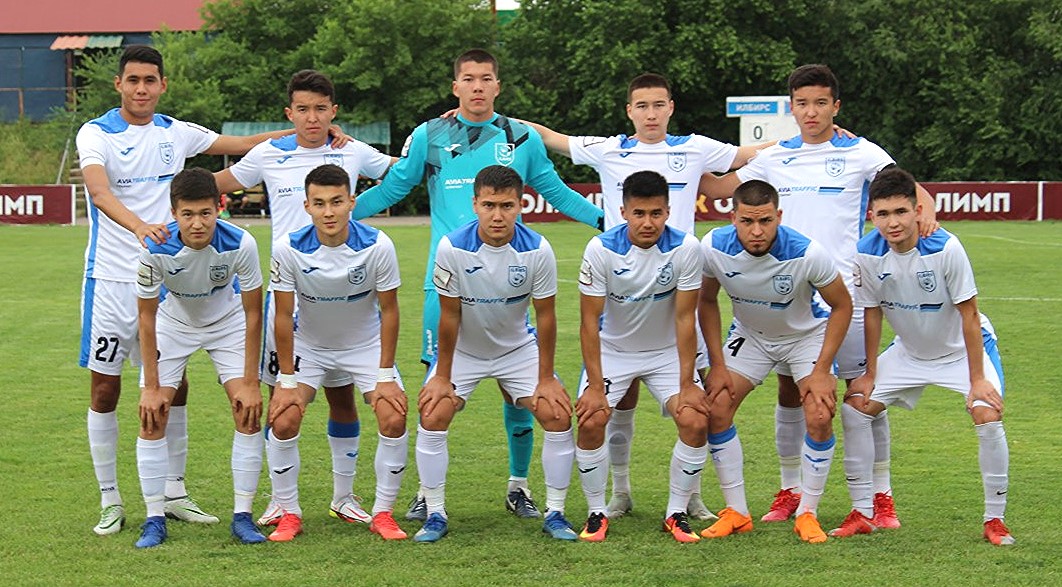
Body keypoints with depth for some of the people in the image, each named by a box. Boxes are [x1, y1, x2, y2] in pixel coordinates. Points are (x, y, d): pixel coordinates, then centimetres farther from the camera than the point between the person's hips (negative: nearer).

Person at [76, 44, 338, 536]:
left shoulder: (176, 133, 8)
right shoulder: (96, 134, -7)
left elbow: (242, 144, 16)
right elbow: (99, 191, -25)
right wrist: (139, 225, -45)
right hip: (111, 279, -4)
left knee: (174, 385, 6)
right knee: (104, 389, 1)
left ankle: (174, 493, 18)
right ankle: (110, 500, 11)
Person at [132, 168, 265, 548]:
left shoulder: (240, 244, -31)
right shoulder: (155, 249, -32)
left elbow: (253, 313, -19)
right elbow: (146, 316, -18)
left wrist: (250, 383, -18)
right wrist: (151, 386, -16)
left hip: (228, 323, 0)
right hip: (173, 323, 0)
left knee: (249, 412, -11)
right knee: (152, 416, -10)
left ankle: (242, 516, -1)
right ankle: (155, 520, 1)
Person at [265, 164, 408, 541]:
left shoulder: (377, 246, -24)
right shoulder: (288, 248, -23)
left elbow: (389, 311, -12)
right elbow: (283, 316, -13)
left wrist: (385, 376, -13)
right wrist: (287, 382, -13)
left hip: (366, 344, 0)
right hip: (309, 344, 0)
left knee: (394, 419, -16)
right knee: (283, 422, -15)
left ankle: (383, 513, 2)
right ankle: (288, 514, 4)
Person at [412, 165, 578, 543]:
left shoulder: (537, 250, -22)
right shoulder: (452, 248, -24)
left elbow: (545, 315, -12)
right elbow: (450, 316, -15)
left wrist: (545, 379, -11)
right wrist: (442, 377, -11)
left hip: (518, 348, 1)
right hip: (463, 350, -1)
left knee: (558, 416, -13)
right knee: (432, 417, -17)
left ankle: (555, 514, 1)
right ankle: (435, 516, -2)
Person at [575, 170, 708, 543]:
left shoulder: (685, 248, -20)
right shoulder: (601, 249, -21)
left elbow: (685, 318, -15)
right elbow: (589, 320, -17)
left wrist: (687, 384, -17)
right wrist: (595, 385, -20)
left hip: (667, 351, 1)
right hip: (612, 349, 0)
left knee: (696, 422, -17)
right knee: (591, 422, -18)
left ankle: (676, 513, 1)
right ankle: (596, 513, 2)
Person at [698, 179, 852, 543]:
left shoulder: (807, 254, -33)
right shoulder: (714, 247, -26)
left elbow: (842, 306, -16)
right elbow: (707, 300, -5)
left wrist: (821, 371, -18)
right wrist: (717, 364, -9)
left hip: (806, 334, -2)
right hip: (749, 335, 3)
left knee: (819, 417, -19)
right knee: (715, 410, -11)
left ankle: (807, 513, 0)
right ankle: (736, 512, 2)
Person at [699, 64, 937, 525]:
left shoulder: (862, 153, 1)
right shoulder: (776, 158, 10)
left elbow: (909, 188, -7)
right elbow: (715, 187, 17)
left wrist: (926, 209, -29)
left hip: (846, 292, -3)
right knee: (789, 392, 7)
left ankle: (881, 495, 8)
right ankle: (790, 491, 19)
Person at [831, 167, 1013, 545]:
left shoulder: (945, 248, -31)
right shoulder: (868, 254, -20)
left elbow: (968, 315, -23)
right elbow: (872, 314, -7)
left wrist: (977, 380, -21)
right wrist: (869, 375, -3)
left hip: (963, 348, -4)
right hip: (909, 351, 4)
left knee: (988, 415, -24)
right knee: (854, 408, -6)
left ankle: (995, 520, -8)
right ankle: (862, 514, 6)